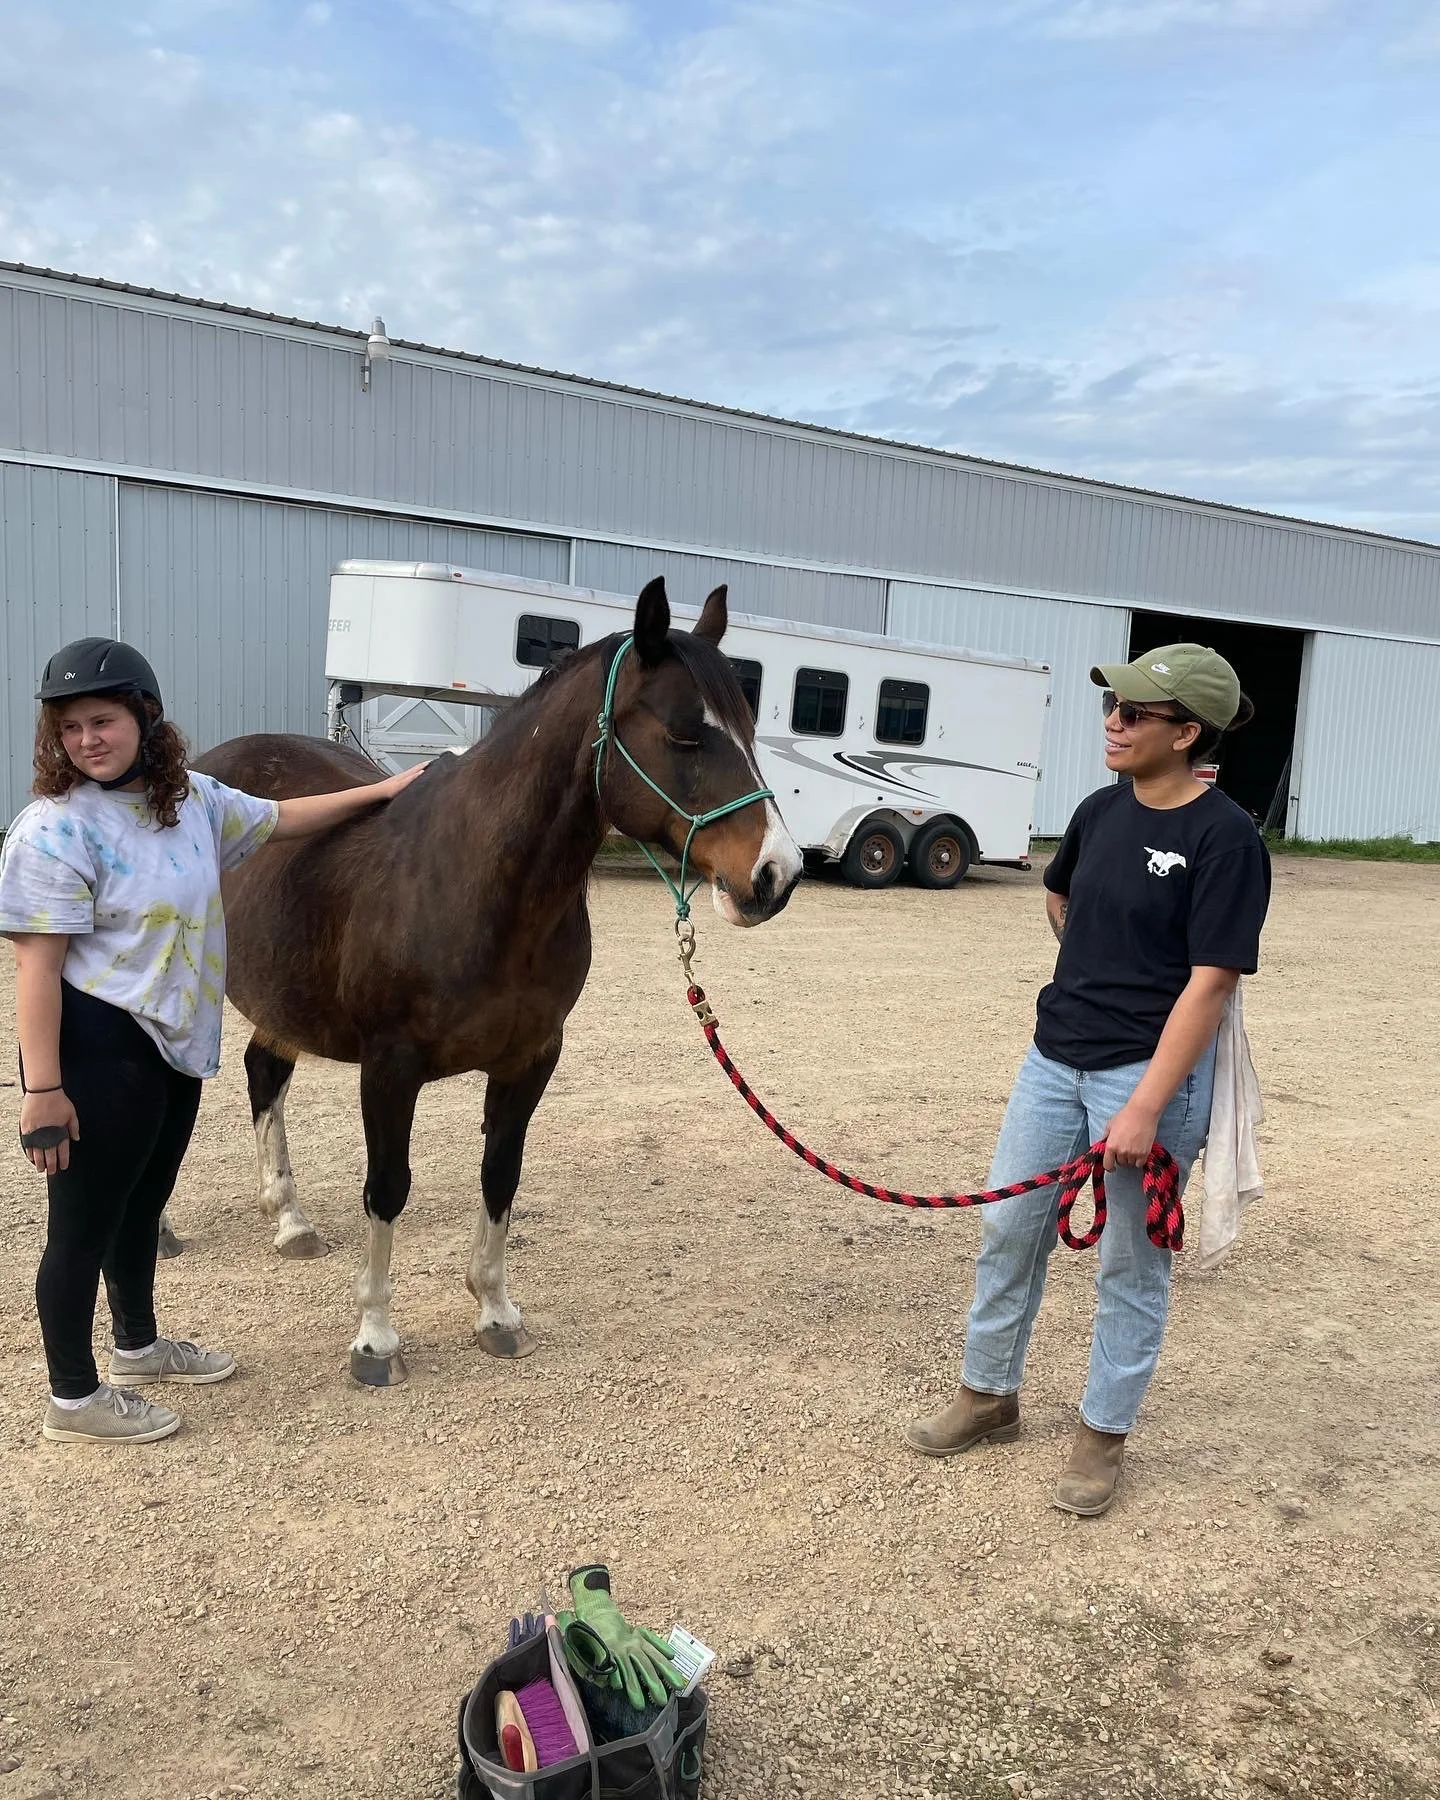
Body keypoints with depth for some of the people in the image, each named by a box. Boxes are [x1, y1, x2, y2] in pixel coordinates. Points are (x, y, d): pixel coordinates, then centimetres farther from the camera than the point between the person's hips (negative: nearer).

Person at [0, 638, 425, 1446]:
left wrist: (380, 792, 19)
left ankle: (139, 1346, 43)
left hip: (176, 1042, 8)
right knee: (87, 1221, 6)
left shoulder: (193, 798, 4)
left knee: (145, 1204, 23)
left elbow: (281, 819, 20)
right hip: (100, 1051, -8)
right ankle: (73, 1397, 23)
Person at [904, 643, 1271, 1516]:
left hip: (1149, 1071, -7)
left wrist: (1146, 1108, -23)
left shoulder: (1225, 838, -15)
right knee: (1009, 1230, 14)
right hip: (1055, 1057, 7)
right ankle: (990, 1395, 34)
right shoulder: (1102, 810, 4)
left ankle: (1103, 1434, 29)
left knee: (1132, 1263, 9)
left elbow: (1211, 983, -19)